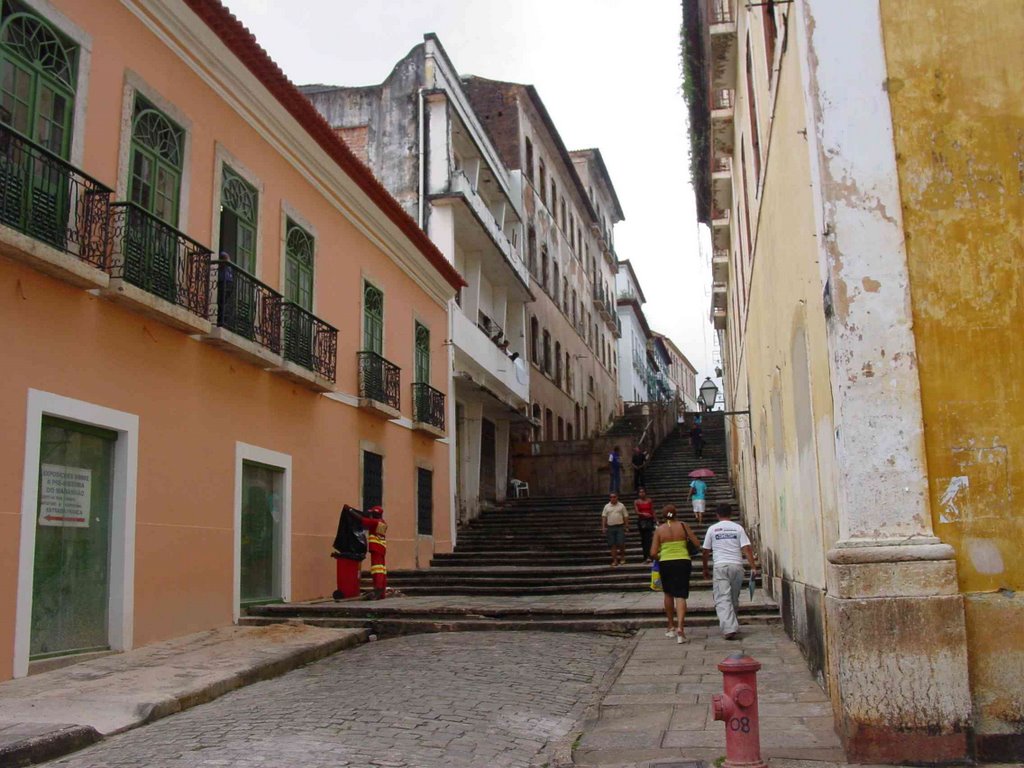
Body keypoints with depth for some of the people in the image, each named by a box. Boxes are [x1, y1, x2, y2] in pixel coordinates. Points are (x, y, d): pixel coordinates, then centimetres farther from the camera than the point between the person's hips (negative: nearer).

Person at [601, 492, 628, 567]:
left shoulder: (621, 505, 4)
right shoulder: (607, 506, 7)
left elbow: (626, 516, 5)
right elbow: (604, 517, 4)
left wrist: (626, 526, 0)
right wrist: (603, 527, -4)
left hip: (620, 527, -2)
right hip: (610, 527, 2)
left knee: (621, 543, -6)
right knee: (613, 544, 3)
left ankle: (622, 557, 17)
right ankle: (615, 560, 8)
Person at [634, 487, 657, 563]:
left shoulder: (650, 501, 7)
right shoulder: (636, 502, 5)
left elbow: (653, 511, 9)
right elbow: (636, 512, -7)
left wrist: (656, 520, 5)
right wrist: (643, 514, -25)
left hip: (649, 520, -1)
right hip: (641, 521, 1)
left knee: (649, 538, -14)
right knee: (643, 539, 4)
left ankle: (648, 556, -23)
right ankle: (646, 556, 12)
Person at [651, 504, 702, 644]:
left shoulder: (659, 529, -1)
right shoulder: (683, 525, -1)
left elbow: (653, 553, -5)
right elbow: (697, 544, 0)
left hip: (665, 563, 1)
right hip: (683, 562, -1)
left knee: (668, 594, 20)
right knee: (680, 596, -3)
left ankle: (671, 627, 29)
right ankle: (679, 628, -20)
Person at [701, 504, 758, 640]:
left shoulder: (712, 529, 6)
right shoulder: (738, 528, 6)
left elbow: (705, 551, 9)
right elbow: (747, 548, -3)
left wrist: (705, 569, 21)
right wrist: (753, 567, -2)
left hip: (720, 566, -2)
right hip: (737, 566, 2)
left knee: (722, 599, -4)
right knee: (734, 599, 15)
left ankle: (729, 629, -18)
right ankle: (733, 627, 25)